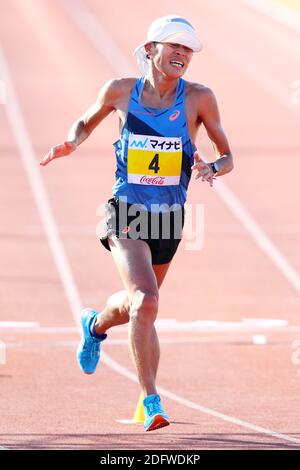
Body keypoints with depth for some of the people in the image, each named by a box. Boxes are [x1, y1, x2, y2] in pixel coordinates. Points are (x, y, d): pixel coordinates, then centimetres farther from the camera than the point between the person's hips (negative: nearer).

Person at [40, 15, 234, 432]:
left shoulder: (198, 98, -5)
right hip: (126, 213, -3)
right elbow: (87, 122, 17)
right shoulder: (121, 91, -4)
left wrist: (212, 168, -21)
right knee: (145, 301, -23)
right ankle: (151, 401, -16)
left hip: (169, 219, 3)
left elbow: (228, 157, 1)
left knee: (138, 304, 21)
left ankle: (96, 325, 56)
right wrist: (71, 143, -4)